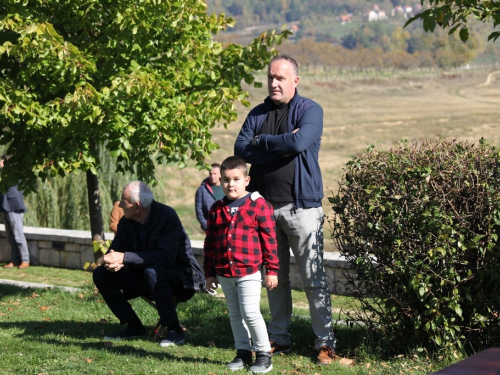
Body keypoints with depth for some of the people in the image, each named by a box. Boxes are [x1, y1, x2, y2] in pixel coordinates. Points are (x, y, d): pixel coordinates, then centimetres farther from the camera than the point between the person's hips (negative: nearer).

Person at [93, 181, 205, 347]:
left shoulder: (167, 216, -22)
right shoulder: (126, 223, -1)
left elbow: (166, 257, -32)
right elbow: (114, 251, 5)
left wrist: (124, 258, -33)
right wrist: (112, 261, -22)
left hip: (182, 277, -7)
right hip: (143, 276, 7)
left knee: (152, 271, -39)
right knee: (101, 274, -6)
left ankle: (174, 330, -25)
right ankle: (134, 327, 3)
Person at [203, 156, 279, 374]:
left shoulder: (258, 205, -6)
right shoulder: (217, 209, 8)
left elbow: (269, 239, -6)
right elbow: (209, 243, 12)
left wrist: (272, 270, -7)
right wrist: (209, 273, 11)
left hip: (249, 272, -5)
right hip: (224, 273, 5)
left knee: (250, 313, -9)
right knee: (235, 314, 13)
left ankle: (263, 354, 4)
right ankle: (243, 353, 23)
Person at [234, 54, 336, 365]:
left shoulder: (310, 110, -1)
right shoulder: (257, 114, 12)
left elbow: (299, 142, -20)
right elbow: (241, 149, -2)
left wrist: (262, 141, -5)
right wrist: (280, 147, -12)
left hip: (301, 205, -5)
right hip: (265, 206, 5)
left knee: (314, 278, -4)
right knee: (275, 278, 11)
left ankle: (325, 342, 3)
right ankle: (280, 339, 21)